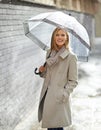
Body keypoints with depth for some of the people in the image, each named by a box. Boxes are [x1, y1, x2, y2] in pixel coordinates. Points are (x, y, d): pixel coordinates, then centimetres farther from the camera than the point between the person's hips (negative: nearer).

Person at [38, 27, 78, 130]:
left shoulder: (71, 57, -9)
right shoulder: (50, 53, 8)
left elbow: (73, 81, -6)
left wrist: (63, 95, -16)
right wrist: (42, 71, -1)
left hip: (58, 99, -5)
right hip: (46, 95, 5)